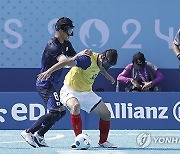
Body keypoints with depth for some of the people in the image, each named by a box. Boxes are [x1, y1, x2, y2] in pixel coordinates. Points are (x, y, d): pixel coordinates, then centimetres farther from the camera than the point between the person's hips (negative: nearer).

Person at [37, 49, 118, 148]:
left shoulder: (99, 61, -1)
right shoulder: (89, 59, -27)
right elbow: (66, 62, -31)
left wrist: (108, 76, 34)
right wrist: (49, 71, -37)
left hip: (86, 93, 8)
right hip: (70, 90, -8)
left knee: (106, 114, 2)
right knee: (75, 106, -40)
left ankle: (103, 142, 20)